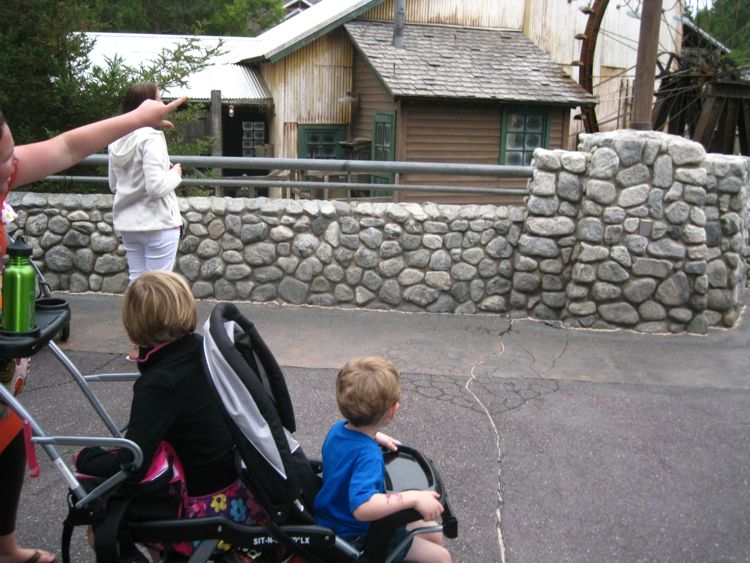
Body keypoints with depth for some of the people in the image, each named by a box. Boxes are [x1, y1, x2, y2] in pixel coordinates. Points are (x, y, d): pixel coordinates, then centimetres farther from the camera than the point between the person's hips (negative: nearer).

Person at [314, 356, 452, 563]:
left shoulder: (338, 429, -7)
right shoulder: (368, 456, -36)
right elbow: (362, 507, -51)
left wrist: (375, 436, 12)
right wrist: (413, 498, -47)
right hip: (355, 538, -9)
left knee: (434, 534, 16)